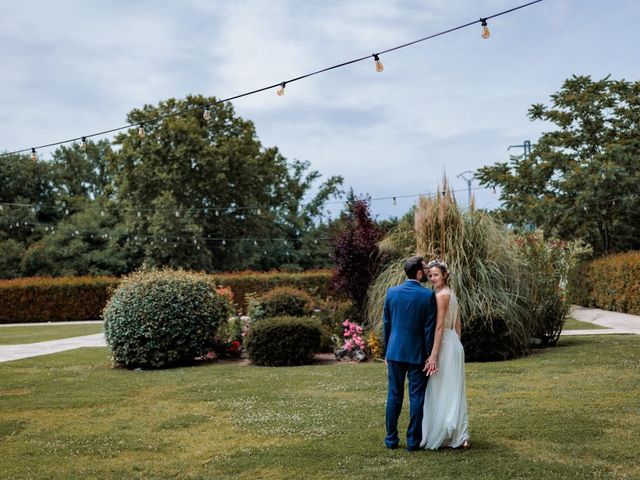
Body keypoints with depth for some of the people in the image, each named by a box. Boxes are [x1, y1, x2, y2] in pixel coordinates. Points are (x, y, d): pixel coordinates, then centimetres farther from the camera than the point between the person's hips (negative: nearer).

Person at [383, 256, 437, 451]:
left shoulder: (392, 292, 0)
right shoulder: (428, 295, -11)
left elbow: (386, 324, 6)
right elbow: (429, 329, -9)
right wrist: (430, 356, -1)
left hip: (395, 352, 3)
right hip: (417, 353, -3)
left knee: (394, 395, 10)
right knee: (416, 397, 5)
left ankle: (391, 439, 15)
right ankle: (413, 440, 9)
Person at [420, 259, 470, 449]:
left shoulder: (441, 295, -15)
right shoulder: (451, 294, 13)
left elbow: (439, 327, -20)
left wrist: (433, 355, -21)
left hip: (444, 346, -10)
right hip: (454, 345, 10)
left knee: (440, 392, -2)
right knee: (453, 392, 11)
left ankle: (437, 437, 5)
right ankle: (460, 437, 14)